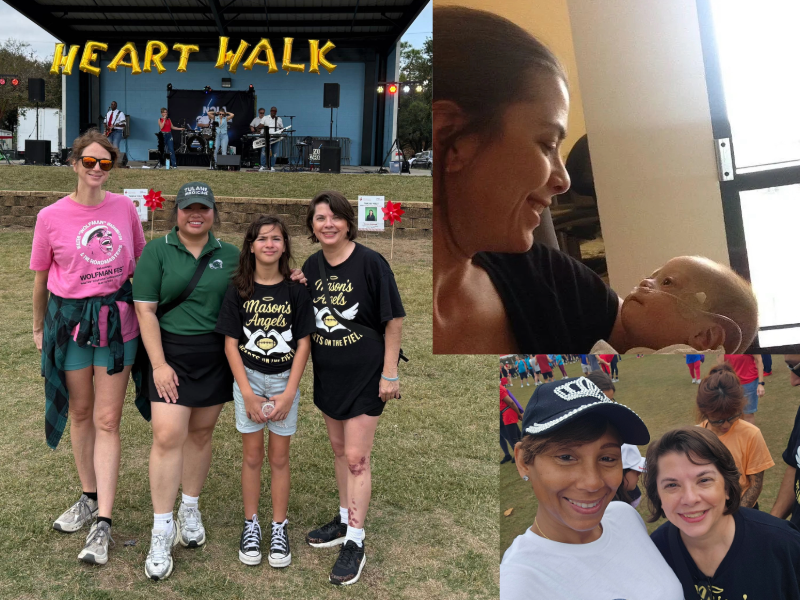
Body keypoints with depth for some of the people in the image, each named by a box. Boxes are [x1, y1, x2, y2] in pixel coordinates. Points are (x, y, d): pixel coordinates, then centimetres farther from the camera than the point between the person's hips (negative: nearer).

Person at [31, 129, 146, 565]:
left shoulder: (124, 208, 0)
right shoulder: (51, 217, -4)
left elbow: (140, 263, 11)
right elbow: (41, 278, 6)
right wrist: (39, 327, 14)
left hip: (116, 321, 0)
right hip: (69, 320, 1)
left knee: (107, 420, 0)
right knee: (79, 412, 14)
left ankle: (103, 522, 3)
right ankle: (89, 498, 33)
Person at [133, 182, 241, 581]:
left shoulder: (230, 256, 5)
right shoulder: (157, 251, -2)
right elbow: (145, 310, -6)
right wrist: (159, 364, -12)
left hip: (216, 356, 3)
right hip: (171, 354, -2)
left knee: (201, 433, 11)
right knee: (167, 436, -9)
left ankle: (190, 510, 30)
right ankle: (161, 533, 1)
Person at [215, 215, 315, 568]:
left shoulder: (296, 290, -5)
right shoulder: (238, 290, -4)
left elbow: (303, 343, -4)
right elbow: (231, 343, -3)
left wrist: (289, 393, -10)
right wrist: (247, 393, -10)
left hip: (285, 380, 0)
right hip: (249, 379, 0)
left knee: (279, 457, 7)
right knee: (252, 456, 8)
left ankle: (279, 528, 20)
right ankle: (251, 525, 23)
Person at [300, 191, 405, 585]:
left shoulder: (370, 263, -15)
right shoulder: (312, 266, 2)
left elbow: (394, 319, -12)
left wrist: (390, 372, -14)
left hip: (364, 375, -6)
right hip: (327, 374, 6)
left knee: (356, 458, -2)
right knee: (338, 449, 18)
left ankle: (355, 543, 10)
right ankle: (345, 519, 36)